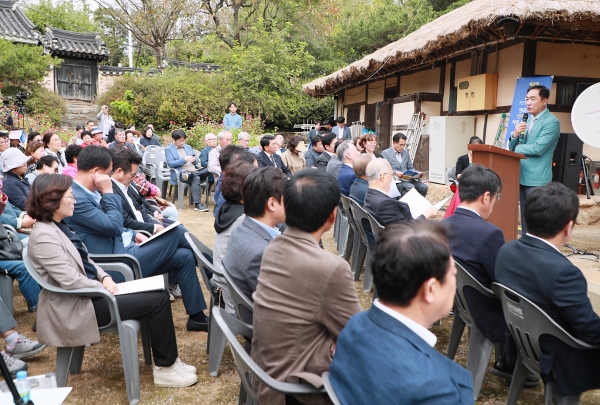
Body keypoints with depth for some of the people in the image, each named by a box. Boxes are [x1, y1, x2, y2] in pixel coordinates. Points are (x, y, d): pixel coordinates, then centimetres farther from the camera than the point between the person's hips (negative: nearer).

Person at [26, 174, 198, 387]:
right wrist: (105, 288, -13)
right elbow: (70, 280, -25)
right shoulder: (44, 236, -21)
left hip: (88, 294, 9)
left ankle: (166, 361, 11)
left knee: (158, 295, 2)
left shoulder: (59, 226, 9)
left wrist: (105, 277, -2)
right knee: (158, 300, -13)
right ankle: (165, 368, 1)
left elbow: (86, 261, 15)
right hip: (77, 306, -9)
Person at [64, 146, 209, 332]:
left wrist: (132, 234, 8)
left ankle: (197, 316, 12)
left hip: (120, 248, 10)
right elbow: (113, 226, -21)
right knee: (177, 232, -7)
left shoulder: (85, 192, 11)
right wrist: (108, 192, -14)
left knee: (184, 256, 1)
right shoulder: (76, 198, -21)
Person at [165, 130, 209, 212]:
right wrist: (184, 159, -16)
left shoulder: (188, 147, 25)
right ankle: (197, 204, -38)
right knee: (196, 178, -37)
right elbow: (170, 164, -7)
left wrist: (194, 160, -3)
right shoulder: (168, 149, 8)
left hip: (195, 171, 5)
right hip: (181, 173, -5)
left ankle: (189, 175, -38)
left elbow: (196, 161, 22)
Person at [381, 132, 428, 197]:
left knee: (423, 187, -21)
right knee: (411, 187, -34)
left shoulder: (405, 153, 21)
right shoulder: (385, 153, 1)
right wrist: (395, 172, -25)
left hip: (408, 179, 6)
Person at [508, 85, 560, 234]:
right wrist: (515, 135, -6)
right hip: (522, 176, 8)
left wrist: (519, 147, -4)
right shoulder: (528, 120, 15)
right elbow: (513, 148, 15)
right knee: (525, 218, 13)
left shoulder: (551, 122, -9)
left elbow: (537, 148, -20)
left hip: (537, 179, -8)